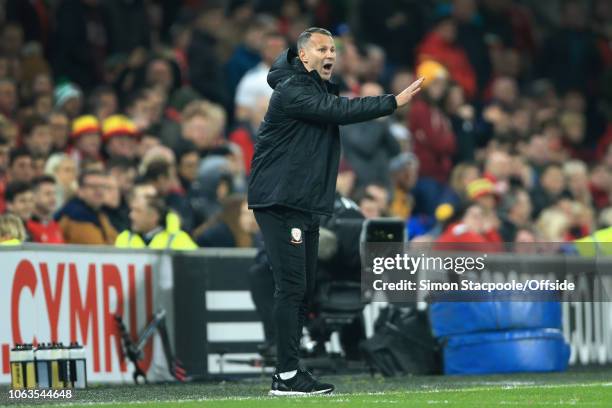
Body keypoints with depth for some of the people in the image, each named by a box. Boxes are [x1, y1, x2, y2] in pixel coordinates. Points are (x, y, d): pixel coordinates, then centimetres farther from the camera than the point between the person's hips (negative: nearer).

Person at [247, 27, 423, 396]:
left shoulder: (320, 89, 19)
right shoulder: (292, 91, -13)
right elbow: (340, 111, -22)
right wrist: (394, 102, -25)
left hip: (306, 205, 10)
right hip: (280, 203, -10)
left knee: (304, 289, 9)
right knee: (292, 286, -12)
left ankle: (289, 372, 12)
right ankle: (287, 376, -12)